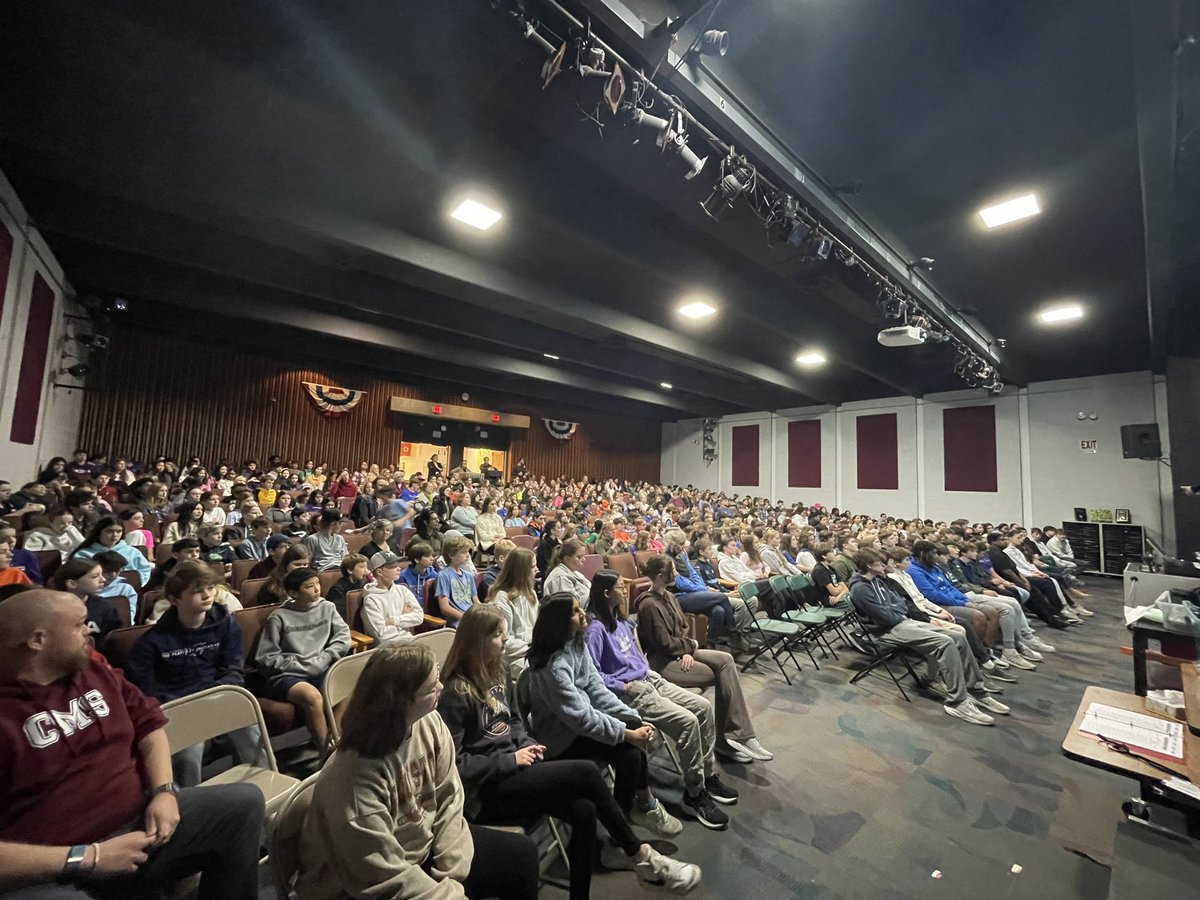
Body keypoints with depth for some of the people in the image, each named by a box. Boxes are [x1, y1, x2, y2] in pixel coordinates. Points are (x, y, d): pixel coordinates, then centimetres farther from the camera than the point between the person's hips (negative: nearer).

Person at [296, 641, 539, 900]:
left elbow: (449, 800, -6)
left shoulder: (429, 724, -14)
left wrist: (451, 876, -12)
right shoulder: (355, 774, -31)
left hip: (425, 846, 6)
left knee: (522, 853, 6)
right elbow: (386, 877, -25)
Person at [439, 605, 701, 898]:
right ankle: (639, 854, 0)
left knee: (584, 811, -19)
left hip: (513, 768, 8)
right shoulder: (456, 694, -17)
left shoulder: (497, 673, 8)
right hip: (484, 789, -8)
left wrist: (526, 744, 1)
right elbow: (453, 763, -18)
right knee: (586, 773, -18)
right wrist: (511, 759, -17)